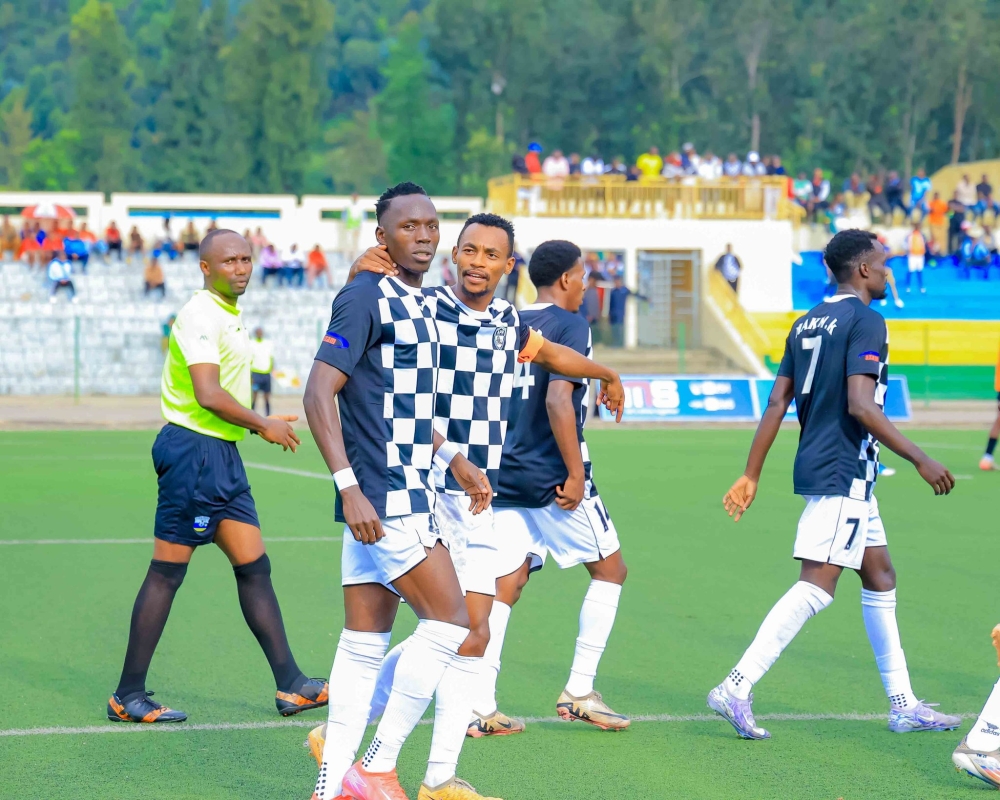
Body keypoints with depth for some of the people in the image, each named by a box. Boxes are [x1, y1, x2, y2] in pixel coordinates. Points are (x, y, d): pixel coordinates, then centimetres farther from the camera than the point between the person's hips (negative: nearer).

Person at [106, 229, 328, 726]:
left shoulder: (231, 316, 18)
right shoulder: (200, 315, -14)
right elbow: (208, 395, -23)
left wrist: (260, 424, 15)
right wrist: (263, 426, -13)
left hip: (221, 453, 10)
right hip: (193, 449, -10)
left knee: (254, 567, 8)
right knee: (166, 573, -6)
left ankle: (290, 685, 11)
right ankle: (128, 696, 0)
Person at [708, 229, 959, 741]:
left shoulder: (807, 323, 14)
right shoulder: (865, 321, -12)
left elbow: (776, 404, 11)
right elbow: (860, 406, -21)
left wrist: (751, 475, 12)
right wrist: (920, 459, -17)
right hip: (844, 473, -10)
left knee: (880, 576, 15)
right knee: (815, 588, -11)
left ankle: (903, 706, 20)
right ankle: (736, 689, -16)